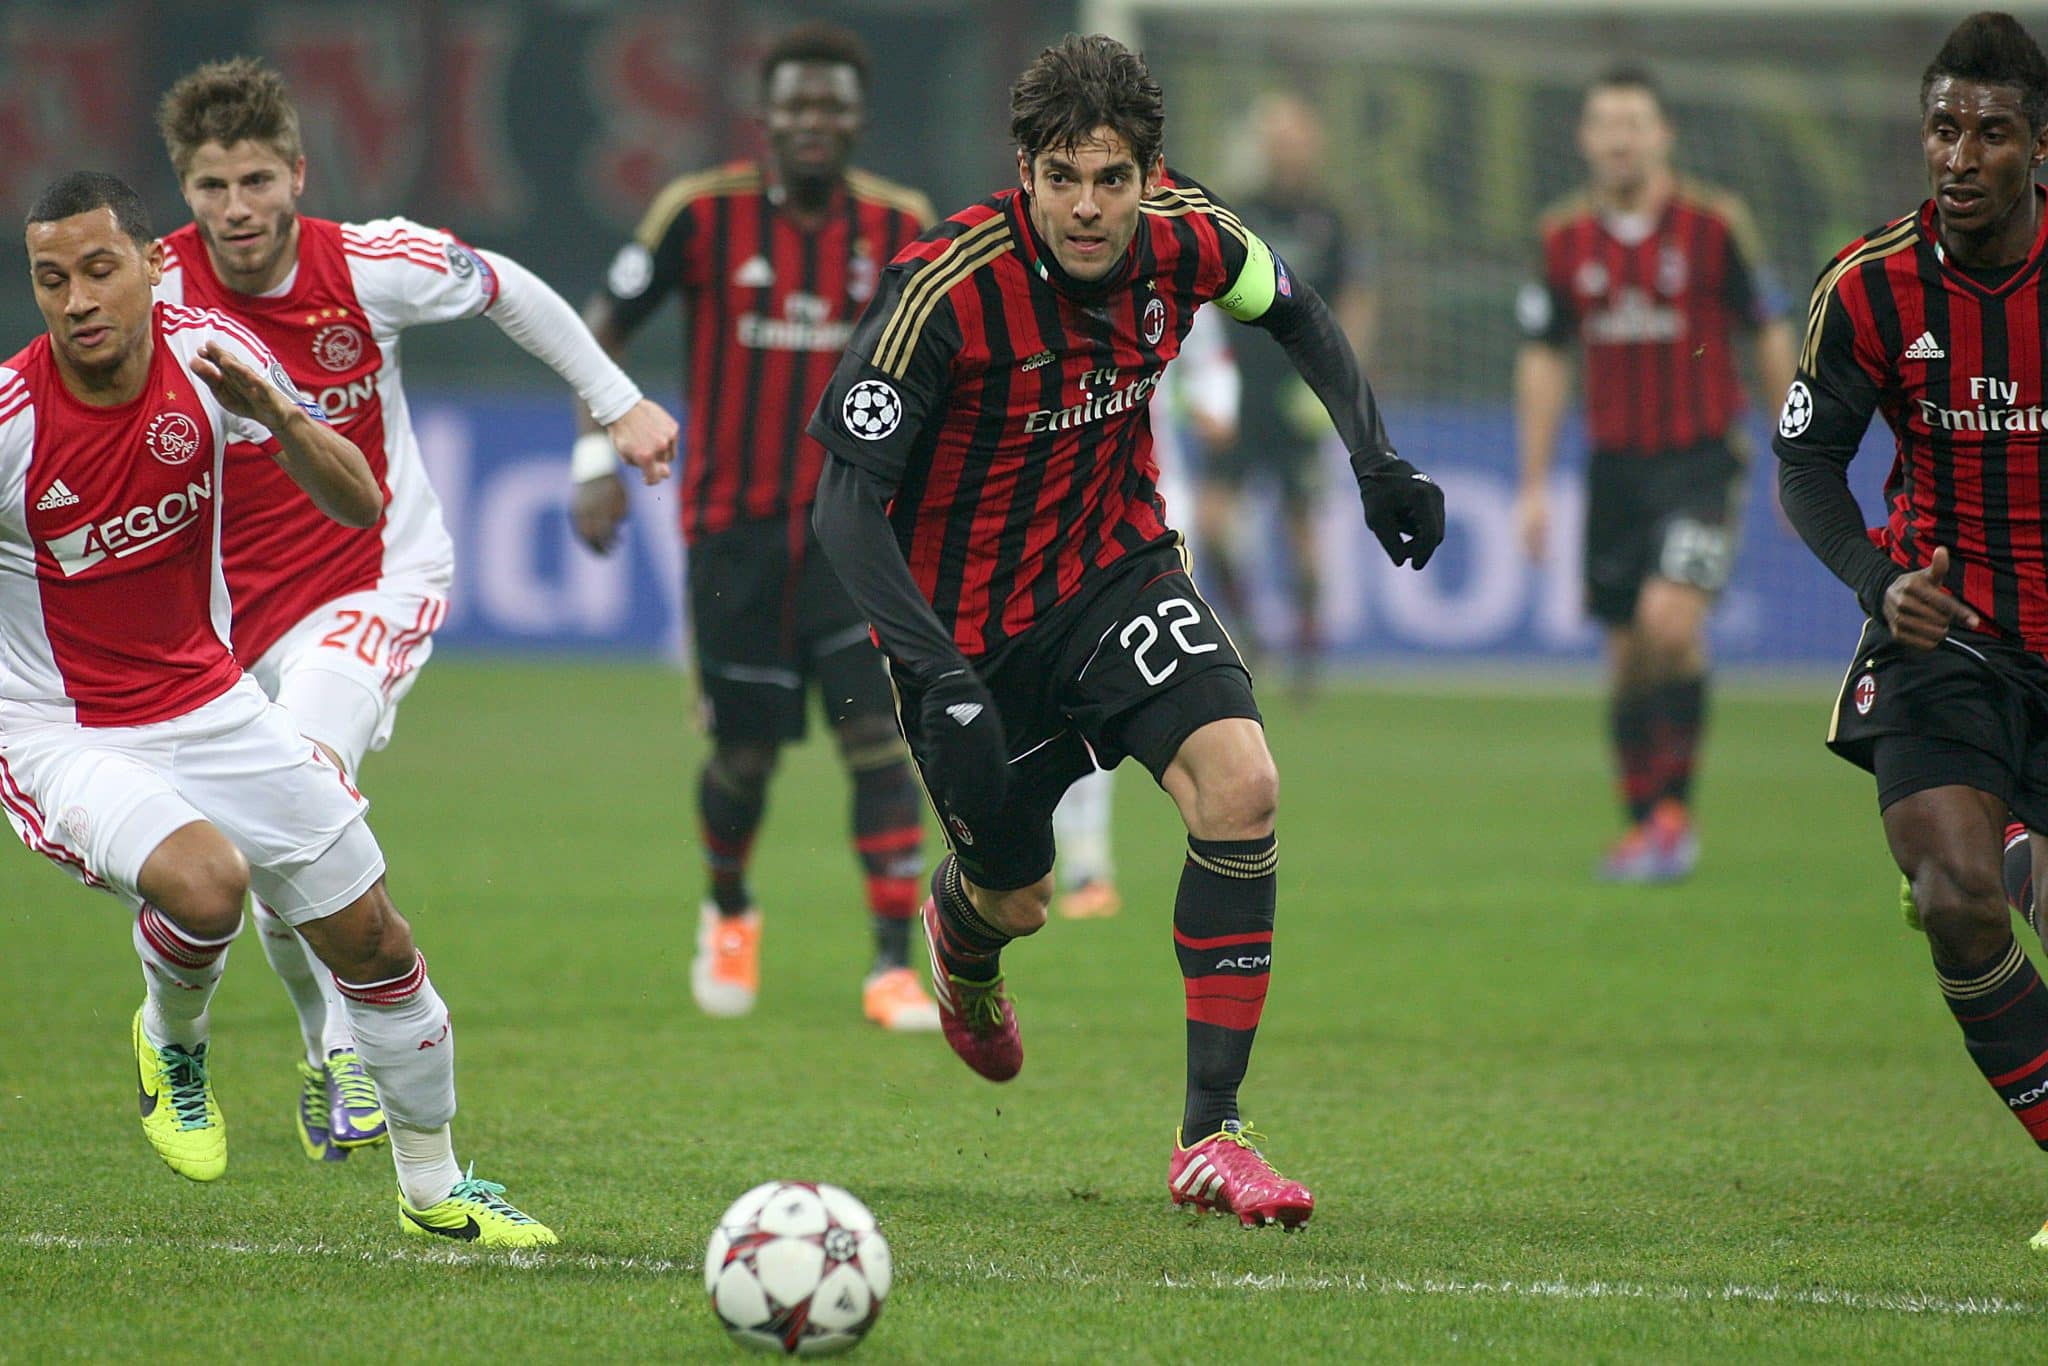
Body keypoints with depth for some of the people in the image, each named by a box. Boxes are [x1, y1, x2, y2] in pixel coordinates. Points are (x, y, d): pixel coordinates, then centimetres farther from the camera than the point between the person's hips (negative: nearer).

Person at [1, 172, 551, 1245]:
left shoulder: (208, 353, -11)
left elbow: (359, 505, -6)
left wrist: (274, 413, -25)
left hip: (206, 702, 5)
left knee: (372, 942, 7)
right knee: (203, 880, -33)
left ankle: (434, 1188, 30)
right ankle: (171, 1044, 3)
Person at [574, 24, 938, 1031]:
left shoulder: (900, 229, -1)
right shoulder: (703, 214, -7)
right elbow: (601, 329, 3)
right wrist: (596, 456, -7)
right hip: (732, 524, -1)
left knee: (877, 729, -14)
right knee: (744, 753, 5)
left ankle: (894, 966, -13)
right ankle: (728, 913, 36)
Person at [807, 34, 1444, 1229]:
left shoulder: (1186, 237, -14)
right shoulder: (948, 290, -28)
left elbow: (1295, 311, 10)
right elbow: (846, 502, -27)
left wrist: (1378, 462, -1)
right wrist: (942, 679, -38)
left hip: (1118, 569, 3)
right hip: (971, 621, -3)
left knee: (1241, 783, -23)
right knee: (1017, 899, 12)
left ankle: (1212, 1136, -16)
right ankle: (964, 932, 56)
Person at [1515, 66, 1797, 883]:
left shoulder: (1714, 227, -5)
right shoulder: (1565, 240, 4)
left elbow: (1772, 340, 2)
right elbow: (1544, 361, 10)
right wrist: (1534, 485, 9)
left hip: (1702, 456, -4)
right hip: (1615, 463, 4)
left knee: (1669, 621, -21)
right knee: (1628, 652, 6)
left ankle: (1676, 809, -11)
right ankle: (1642, 823, 18)